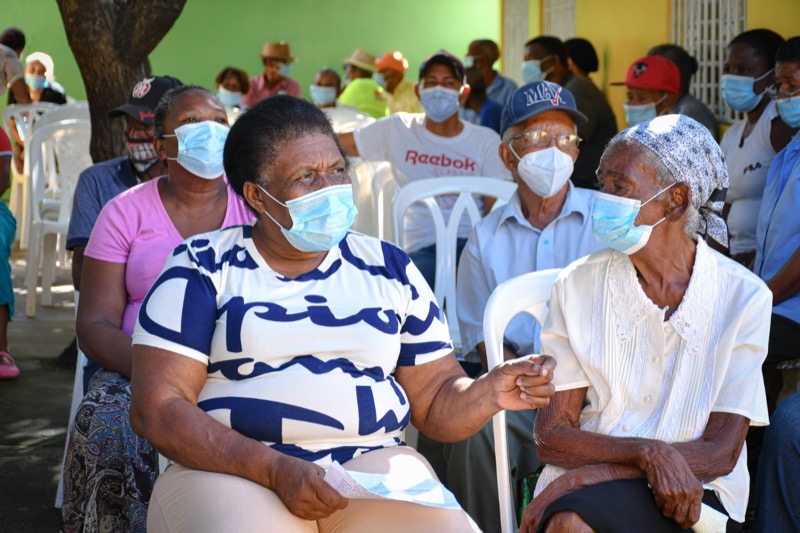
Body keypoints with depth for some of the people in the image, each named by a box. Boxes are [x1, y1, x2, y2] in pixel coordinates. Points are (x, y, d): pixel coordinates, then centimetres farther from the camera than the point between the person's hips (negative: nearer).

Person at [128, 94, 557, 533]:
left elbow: (436, 401, 16)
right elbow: (156, 408, -4)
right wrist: (276, 470, -16)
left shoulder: (389, 270, 16)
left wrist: (491, 392, -7)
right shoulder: (204, 267, 5)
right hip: (235, 471, -2)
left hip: (373, 463, 3)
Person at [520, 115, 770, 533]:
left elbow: (722, 452, -7)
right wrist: (646, 452, -20)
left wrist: (595, 472, -18)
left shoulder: (743, 296, -3)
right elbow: (552, 437, -1)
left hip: (697, 495, -2)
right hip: (587, 481, 2)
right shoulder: (577, 286, 2)